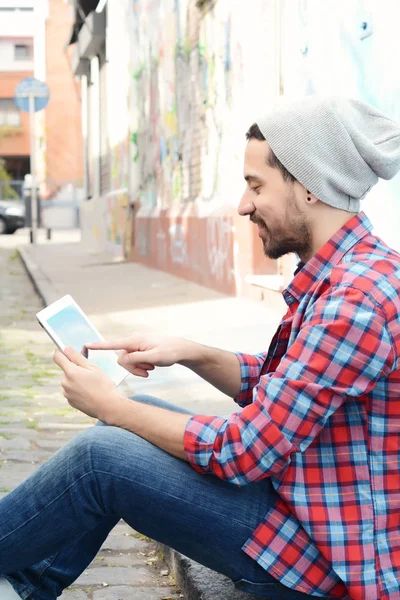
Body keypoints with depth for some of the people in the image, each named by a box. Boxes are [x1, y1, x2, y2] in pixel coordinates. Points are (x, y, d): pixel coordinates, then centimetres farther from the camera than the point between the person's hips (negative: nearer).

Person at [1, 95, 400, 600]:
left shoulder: (359, 298, -27)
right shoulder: (335, 275, 5)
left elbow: (245, 452, -25)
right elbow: (273, 386, 15)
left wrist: (110, 405, -14)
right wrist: (191, 354, -2)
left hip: (328, 557, -10)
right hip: (298, 495, 10)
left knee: (99, 455, -15)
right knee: (141, 414, 14)